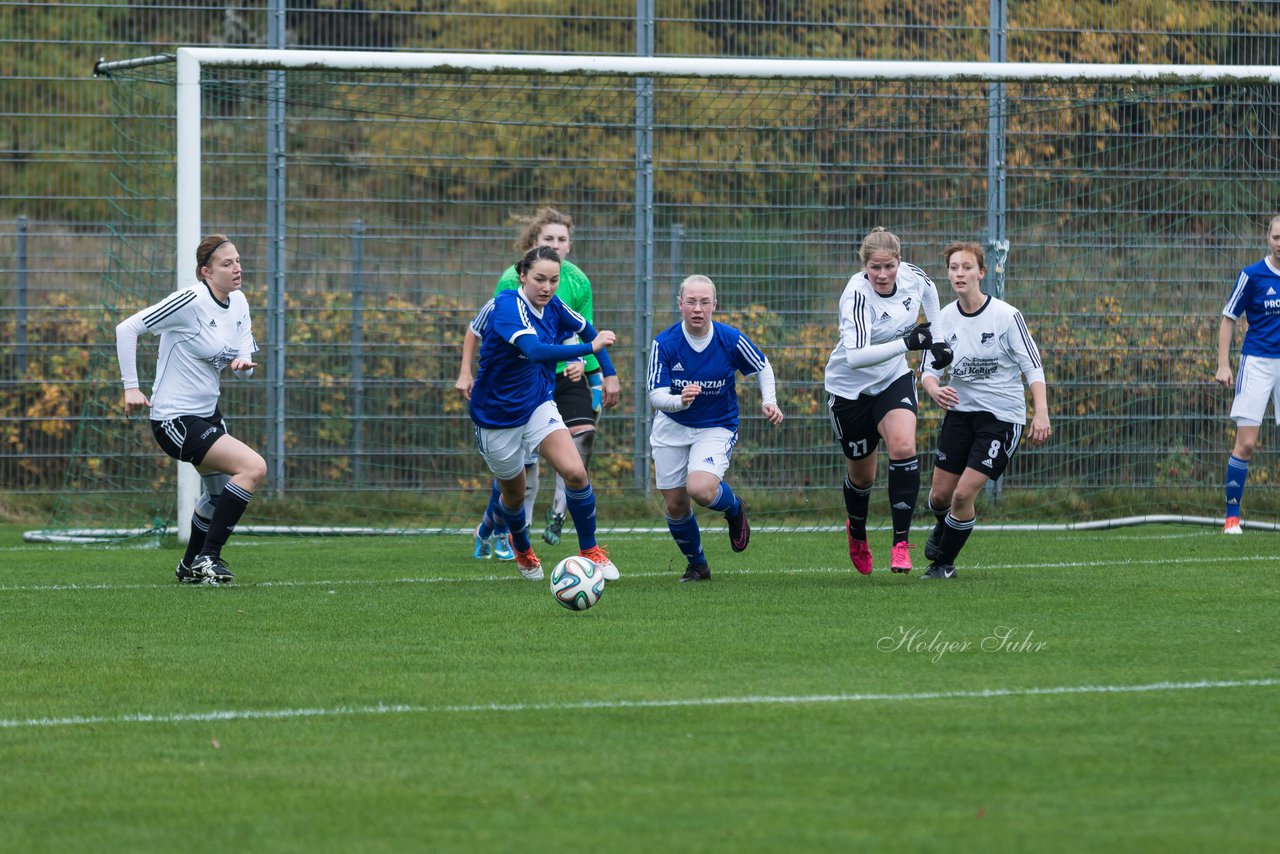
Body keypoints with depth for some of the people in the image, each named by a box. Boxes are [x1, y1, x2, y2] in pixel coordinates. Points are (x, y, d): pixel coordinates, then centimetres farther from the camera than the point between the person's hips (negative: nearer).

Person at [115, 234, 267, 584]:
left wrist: (243, 363, -15)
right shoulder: (191, 301, -21)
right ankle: (207, 558, -14)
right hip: (175, 419, -10)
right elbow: (126, 329, -21)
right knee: (254, 467, -21)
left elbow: (243, 363, 10)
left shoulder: (239, 303, 4)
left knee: (220, 492, 24)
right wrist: (130, 387, -22)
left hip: (207, 412, 10)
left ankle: (191, 566, 45)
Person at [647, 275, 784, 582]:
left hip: (717, 427, -2)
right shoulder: (664, 343, -17)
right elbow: (656, 395, -19)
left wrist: (769, 401, -11)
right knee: (675, 505, 3)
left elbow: (763, 367, 3)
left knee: (700, 489, -28)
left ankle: (734, 507, 9)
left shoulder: (730, 339, -16)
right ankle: (697, 565, 29)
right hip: (671, 428, 2)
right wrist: (680, 400, -40)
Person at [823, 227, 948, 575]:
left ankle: (901, 542, -18)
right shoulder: (857, 296, -31)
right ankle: (857, 532, 45)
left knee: (903, 445, -24)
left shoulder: (911, 276, -15)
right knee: (862, 473, 12)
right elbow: (855, 356, -45)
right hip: (851, 387, -3)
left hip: (894, 379, 3)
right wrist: (906, 343, -50)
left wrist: (936, 338, 13)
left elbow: (928, 288, 13)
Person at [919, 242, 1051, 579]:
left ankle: (945, 561, 10)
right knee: (940, 494, 8)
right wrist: (935, 390, -24)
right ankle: (943, 527, 46)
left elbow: (1032, 366, -12)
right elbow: (930, 370, 0)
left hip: (1002, 416, -4)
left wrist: (1041, 412, -23)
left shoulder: (1006, 316, -14)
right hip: (961, 410, 4)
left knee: (964, 493, -13)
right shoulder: (945, 319, -1)